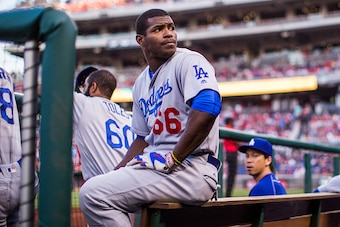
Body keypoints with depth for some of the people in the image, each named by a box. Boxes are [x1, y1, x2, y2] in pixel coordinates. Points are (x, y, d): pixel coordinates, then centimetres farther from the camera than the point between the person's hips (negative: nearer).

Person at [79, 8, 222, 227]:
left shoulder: (188, 61, -7)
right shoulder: (141, 83, 18)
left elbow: (208, 108, -24)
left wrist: (172, 159, -20)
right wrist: (118, 172, 13)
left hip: (191, 169, -9)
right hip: (156, 164, 9)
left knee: (93, 193, -20)